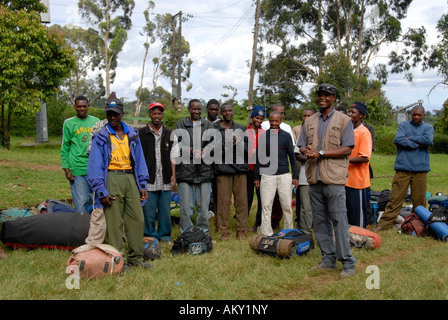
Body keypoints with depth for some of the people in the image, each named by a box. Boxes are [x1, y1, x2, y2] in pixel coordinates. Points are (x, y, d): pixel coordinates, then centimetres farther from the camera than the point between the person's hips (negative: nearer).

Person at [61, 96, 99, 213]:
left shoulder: (96, 121, 12)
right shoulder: (68, 123, 7)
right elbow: (65, 147, 7)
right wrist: (66, 169, -1)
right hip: (77, 170, -2)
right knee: (81, 202, -3)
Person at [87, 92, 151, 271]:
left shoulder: (132, 135, 12)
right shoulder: (101, 137, 0)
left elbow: (139, 160, 15)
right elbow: (95, 166, -2)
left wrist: (142, 184, 9)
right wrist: (101, 191, -9)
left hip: (130, 178, 4)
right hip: (112, 178, -4)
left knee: (137, 219, 3)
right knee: (114, 221, -1)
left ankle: (136, 257, 15)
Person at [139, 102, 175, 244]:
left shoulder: (168, 133, 13)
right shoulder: (141, 133, 4)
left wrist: (173, 174, 6)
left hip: (165, 180, 3)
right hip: (148, 179, -2)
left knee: (165, 210, 7)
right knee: (148, 211, 0)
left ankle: (164, 235, 21)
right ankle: (150, 236, 14)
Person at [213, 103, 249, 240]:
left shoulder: (241, 128, 16)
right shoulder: (214, 128, 6)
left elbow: (249, 148, 11)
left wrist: (239, 144, -7)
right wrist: (227, 145, -14)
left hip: (240, 168, 3)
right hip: (223, 168, -2)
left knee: (242, 200, 2)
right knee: (224, 201, -3)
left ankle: (241, 230, 12)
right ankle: (224, 231, 8)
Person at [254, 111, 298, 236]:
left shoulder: (286, 136, 6)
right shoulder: (263, 136, 7)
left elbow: (292, 156, 9)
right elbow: (258, 157, 10)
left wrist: (295, 176, 5)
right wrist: (256, 176, 7)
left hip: (284, 175, 0)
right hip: (267, 175, 0)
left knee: (287, 206, 5)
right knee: (266, 206, 0)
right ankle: (265, 234, 8)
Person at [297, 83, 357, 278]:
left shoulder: (344, 121, 2)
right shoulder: (310, 122, 17)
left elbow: (347, 149, -6)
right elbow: (302, 146, 16)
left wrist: (321, 153, -14)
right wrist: (307, 151, -9)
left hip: (334, 179, -5)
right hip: (314, 178, 5)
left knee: (339, 220, -6)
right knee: (319, 221, 9)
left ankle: (348, 263, 2)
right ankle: (329, 260, 19)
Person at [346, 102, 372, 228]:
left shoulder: (364, 133, -12)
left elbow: (365, 158, -20)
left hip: (358, 180, -8)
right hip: (346, 179, 8)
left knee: (358, 214, 2)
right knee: (348, 212, 16)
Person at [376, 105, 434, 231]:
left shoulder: (428, 128, 15)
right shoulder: (403, 125, 12)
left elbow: (428, 140, -7)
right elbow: (398, 139, -8)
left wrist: (409, 138, -3)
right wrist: (418, 144, -5)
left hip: (420, 169, 2)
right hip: (403, 168, -1)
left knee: (419, 199, 3)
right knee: (395, 198, -5)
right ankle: (385, 224, -2)